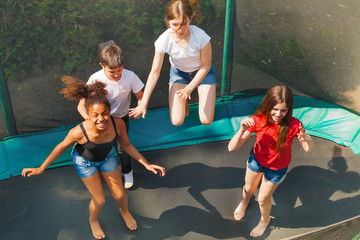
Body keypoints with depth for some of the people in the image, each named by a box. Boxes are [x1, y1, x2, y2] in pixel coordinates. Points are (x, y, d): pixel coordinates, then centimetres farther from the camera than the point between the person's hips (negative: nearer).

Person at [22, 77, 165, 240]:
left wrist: (147, 164, -16)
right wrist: (41, 169, -10)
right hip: (84, 161, -2)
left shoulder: (118, 124, -35)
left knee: (120, 195, 15)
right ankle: (93, 220, 46)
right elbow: (62, 147, -19)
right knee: (99, 200, 7)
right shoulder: (79, 132, -40)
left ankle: (124, 211, 54)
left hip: (106, 157, 3)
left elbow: (126, 145, -14)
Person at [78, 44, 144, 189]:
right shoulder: (95, 79, -27)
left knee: (121, 147, -5)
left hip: (121, 117, 0)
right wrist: (88, 117, -43)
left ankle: (127, 171, 29)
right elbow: (81, 105, -22)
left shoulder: (130, 76, -23)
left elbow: (140, 97, -9)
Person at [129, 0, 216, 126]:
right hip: (178, 72, 1)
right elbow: (155, 72, -19)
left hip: (202, 72, 0)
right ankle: (184, 101, 22)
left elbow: (205, 66, -16)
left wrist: (189, 88, -26)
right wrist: (143, 103, -20)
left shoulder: (200, 36, -33)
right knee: (176, 121, -10)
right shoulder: (164, 40, -29)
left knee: (206, 120, -7)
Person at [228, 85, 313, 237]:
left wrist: (306, 140, -43)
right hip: (256, 159, 2)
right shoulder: (258, 120, -31)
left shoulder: (293, 125, -33)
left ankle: (265, 220, 52)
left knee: (263, 199, 16)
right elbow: (231, 148, -32)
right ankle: (244, 202, 66)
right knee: (249, 188, 27)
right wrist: (242, 130, -50)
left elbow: (308, 149, -20)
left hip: (276, 169, -1)